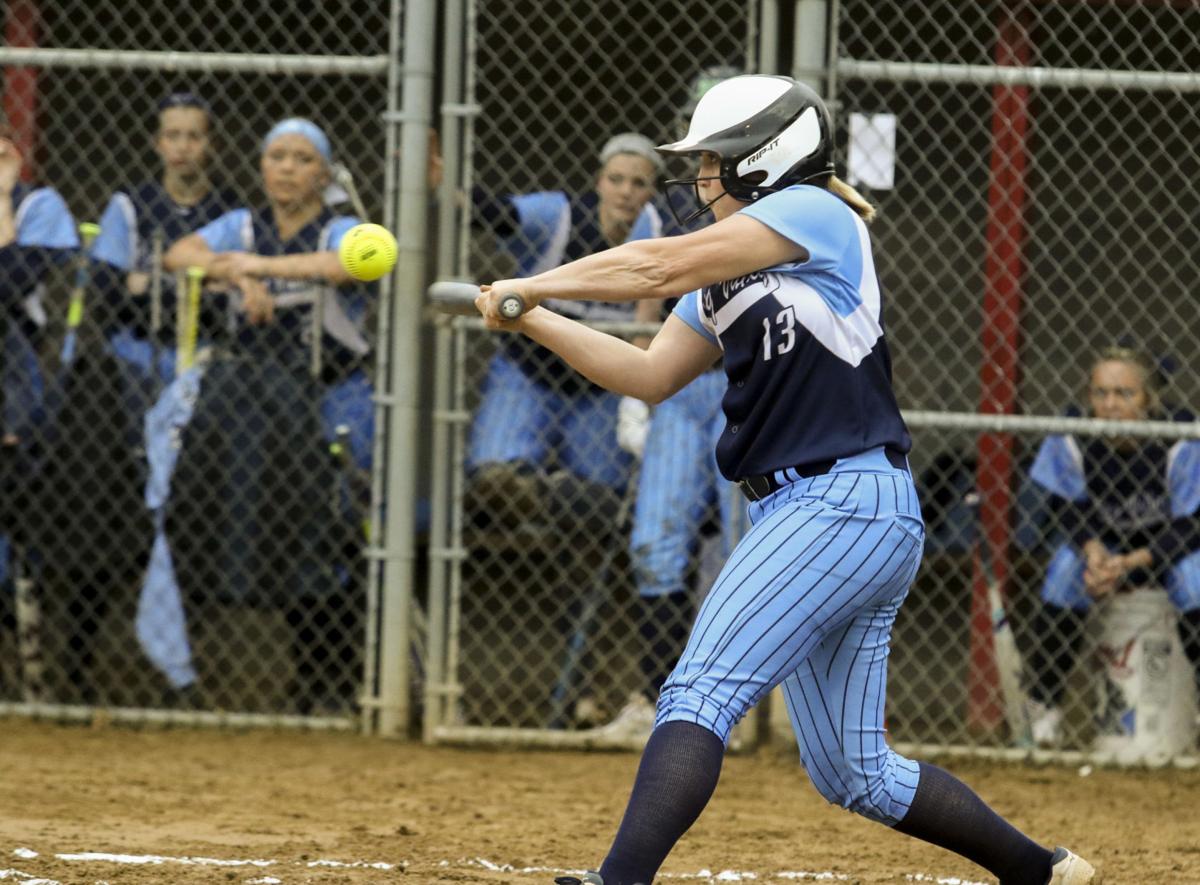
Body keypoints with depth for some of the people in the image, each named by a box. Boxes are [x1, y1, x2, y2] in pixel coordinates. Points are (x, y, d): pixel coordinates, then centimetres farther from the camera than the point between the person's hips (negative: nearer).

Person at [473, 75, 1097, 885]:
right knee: (853, 773, 11)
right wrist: (532, 319, 8)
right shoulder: (726, 272, 20)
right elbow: (651, 375, 18)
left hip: (845, 504, -10)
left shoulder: (815, 213, -7)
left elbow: (661, 267, -12)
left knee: (700, 693, -19)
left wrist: (530, 284, -4)